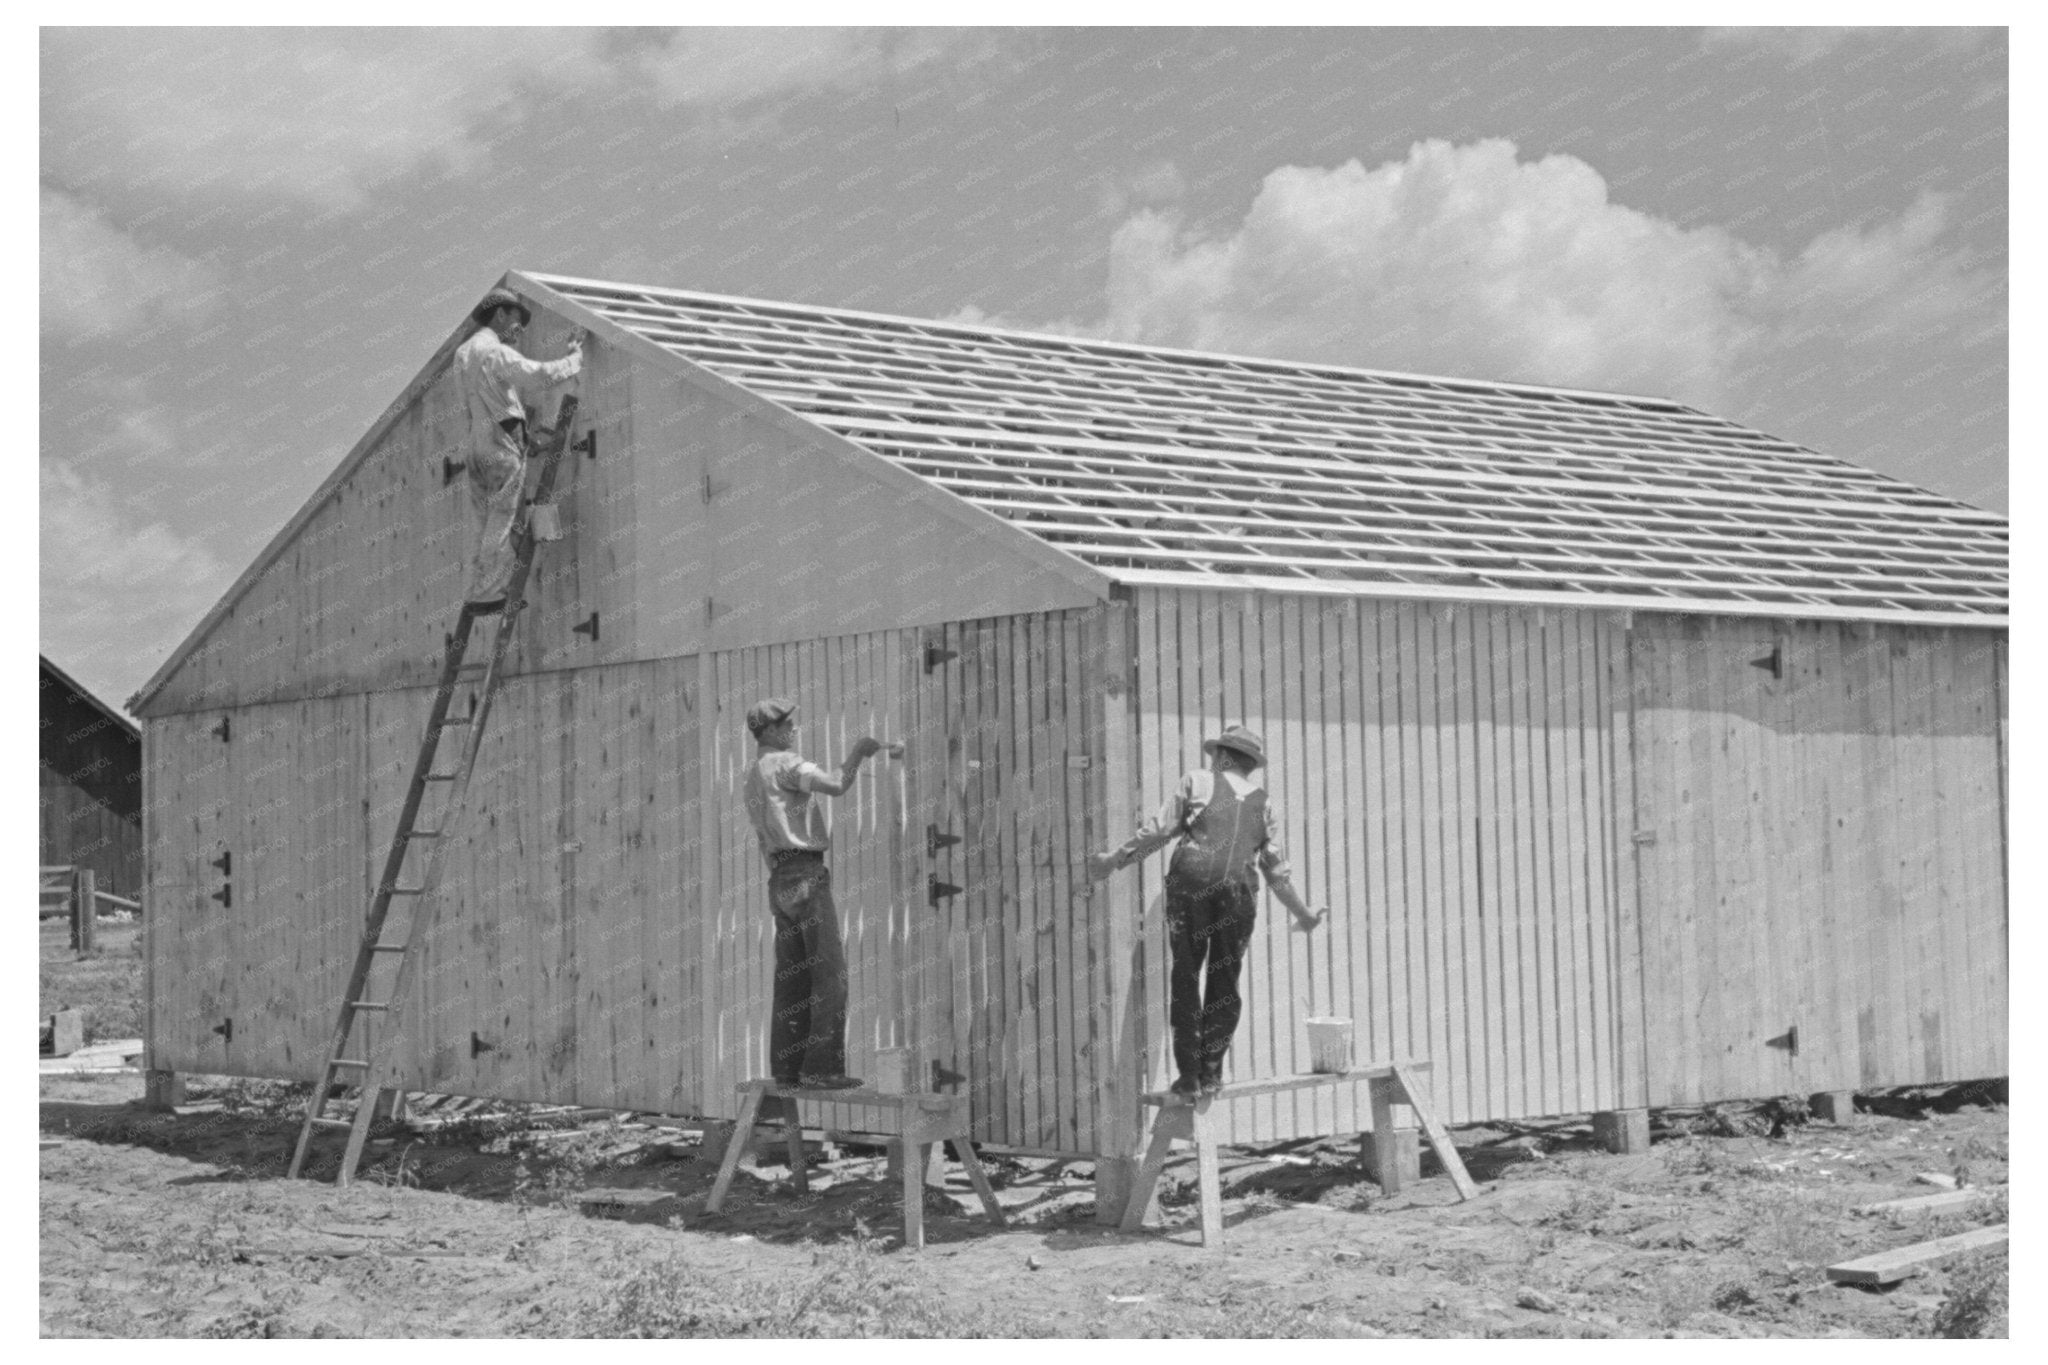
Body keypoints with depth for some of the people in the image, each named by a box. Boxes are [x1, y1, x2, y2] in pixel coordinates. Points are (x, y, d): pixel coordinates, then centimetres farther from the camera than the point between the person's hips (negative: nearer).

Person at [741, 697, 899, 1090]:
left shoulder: (753, 773, 20)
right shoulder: (785, 764, -9)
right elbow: (838, 786, -23)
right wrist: (858, 752, -7)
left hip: (780, 880, 9)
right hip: (806, 874, -9)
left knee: (791, 978, 8)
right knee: (829, 972, -9)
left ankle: (786, 1066, 6)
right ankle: (822, 1067, -13)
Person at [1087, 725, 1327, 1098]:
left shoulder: (1197, 782, 9)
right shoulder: (1263, 802, 17)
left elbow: (1158, 830, 3)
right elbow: (1276, 866, 17)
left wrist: (1114, 859, 10)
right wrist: (1302, 913, 27)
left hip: (1190, 882, -2)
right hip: (1239, 891, 2)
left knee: (1185, 979, 3)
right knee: (1223, 983, 10)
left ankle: (1189, 1073, 0)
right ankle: (1211, 1072, 7)